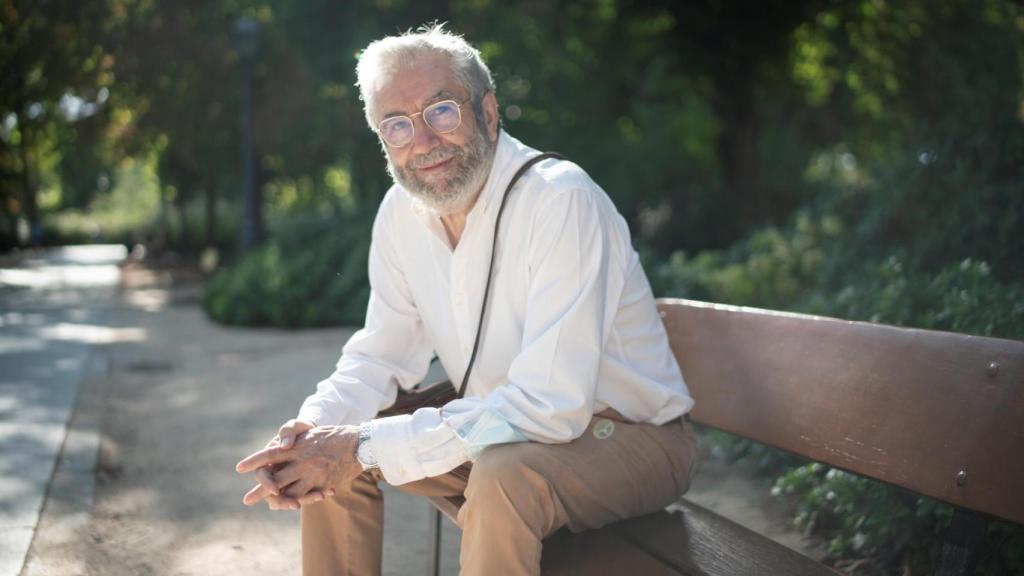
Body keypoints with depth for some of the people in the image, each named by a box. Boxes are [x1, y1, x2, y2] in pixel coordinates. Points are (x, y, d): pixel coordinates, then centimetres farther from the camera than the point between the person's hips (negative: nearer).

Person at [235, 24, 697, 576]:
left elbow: (550, 405, -32)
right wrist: (311, 427, -18)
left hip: (631, 434, -6)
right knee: (328, 452, -2)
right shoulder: (401, 211, -3)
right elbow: (382, 354, 4)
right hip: (500, 425, 7)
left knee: (502, 478, -36)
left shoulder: (561, 199, -27)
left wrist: (368, 447, -30)